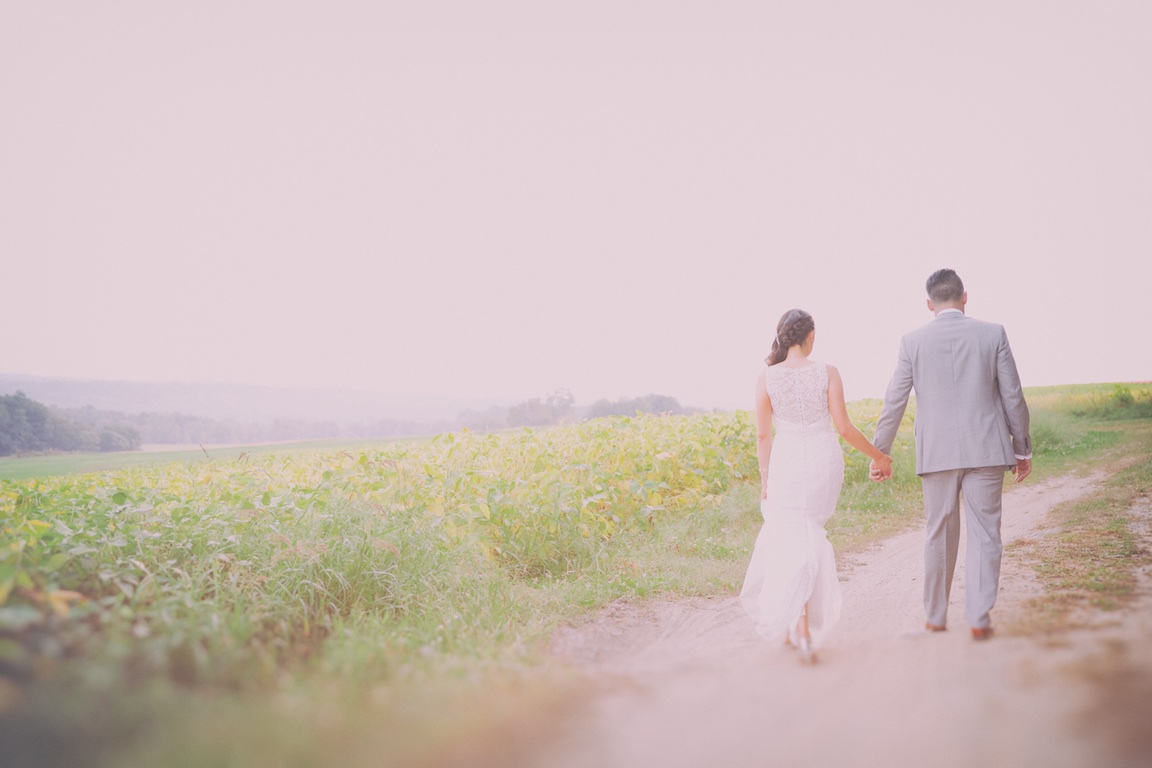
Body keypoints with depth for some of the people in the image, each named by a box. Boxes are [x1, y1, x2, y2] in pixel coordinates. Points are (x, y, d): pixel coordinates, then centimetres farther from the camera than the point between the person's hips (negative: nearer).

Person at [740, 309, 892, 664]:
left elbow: (763, 434, -3)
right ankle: (802, 624, 13)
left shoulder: (767, 377, -7)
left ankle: (798, 623, -1)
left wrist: (765, 480, 6)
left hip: (787, 463, -1)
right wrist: (877, 455, 7)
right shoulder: (828, 373, -7)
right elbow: (844, 428, -7)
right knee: (808, 534, 16)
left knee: (792, 540, 9)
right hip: (824, 461, 1)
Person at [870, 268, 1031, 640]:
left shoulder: (913, 342, 0)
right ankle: (979, 618, 1)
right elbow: (1013, 396, 2)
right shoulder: (993, 334, 0)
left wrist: (879, 453, 11)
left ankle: (936, 616, 21)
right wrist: (1022, 448, 11)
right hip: (986, 451, -1)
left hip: (937, 453, 1)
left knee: (939, 536, 12)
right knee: (984, 534, 5)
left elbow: (894, 403, 2)